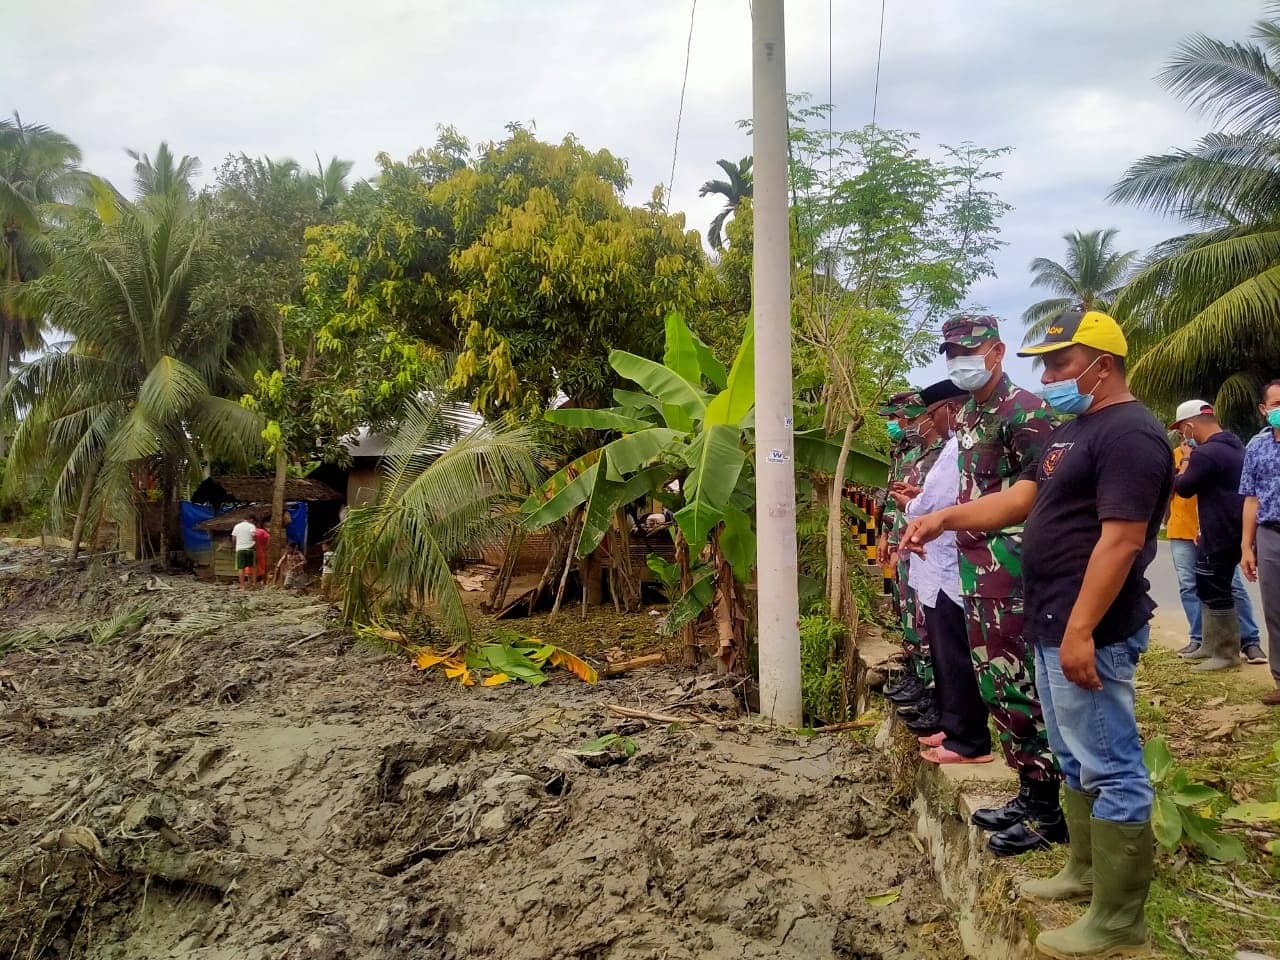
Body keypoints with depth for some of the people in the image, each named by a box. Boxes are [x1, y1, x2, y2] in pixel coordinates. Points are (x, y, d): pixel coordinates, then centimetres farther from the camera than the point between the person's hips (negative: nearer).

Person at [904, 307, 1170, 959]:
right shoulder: (1073, 431, 16)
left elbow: (1121, 540, -23)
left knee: (1110, 769, -2)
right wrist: (945, 518, 3)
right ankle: (1085, 871, 34)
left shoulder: (1129, 434, -16)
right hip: (1053, 627, 10)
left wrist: (1081, 629, -25)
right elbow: (1019, 499, 16)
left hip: (1089, 632, -10)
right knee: (1076, 759, 20)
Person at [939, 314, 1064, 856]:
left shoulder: (1024, 411, -13)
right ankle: (1028, 791, 27)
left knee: (1018, 689, -3)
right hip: (976, 567, 9)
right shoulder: (966, 417, 15)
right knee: (992, 684, 14)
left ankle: (1046, 812, 10)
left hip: (1011, 570, -9)